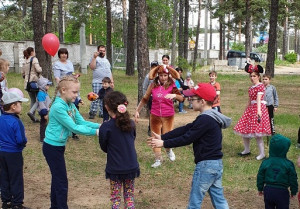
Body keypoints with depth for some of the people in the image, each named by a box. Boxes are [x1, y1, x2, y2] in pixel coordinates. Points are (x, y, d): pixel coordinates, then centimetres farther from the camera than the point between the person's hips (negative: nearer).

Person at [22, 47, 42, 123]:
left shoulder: (25, 61, 13)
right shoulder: (34, 59, -8)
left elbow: (23, 73, 16)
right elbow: (38, 69, -20)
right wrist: (40, 68, 1)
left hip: (27, 82, 7)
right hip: (35, 81, -7)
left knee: (32, 100, 13)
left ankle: (33, 118, 11)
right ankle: (31, 112, -20)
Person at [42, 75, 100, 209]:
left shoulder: (70, 105, 2)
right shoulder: (58, 107, -25)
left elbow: (82, 122, 0)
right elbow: (74, 128, -26)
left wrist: (99, 126, -13)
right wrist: (95, 132, -25)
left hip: (59, 146, 9)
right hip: (52, 147, -9)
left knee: (57, 178, 20)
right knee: (62, 181, -2)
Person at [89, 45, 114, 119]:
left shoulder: (106, 60, 25)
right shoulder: (95, 58, 5)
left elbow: (110, 72, 28)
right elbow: (92, 67, -12)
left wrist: (112, 82, 21)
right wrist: (94, 57, -16)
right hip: (97, 82, -6)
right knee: (96, 98, -12)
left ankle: (102, 113, 12)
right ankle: (92, 113, -7)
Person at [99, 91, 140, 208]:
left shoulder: (106, 127, -16)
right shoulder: (131, 124, -4)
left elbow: (104, 148, -3)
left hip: (115, 168, -3)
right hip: (131, 167, 3)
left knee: (115, 197, 10)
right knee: (129, 196, 16)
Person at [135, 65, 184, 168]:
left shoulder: (171, 86, -8)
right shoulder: (153, 85, -4)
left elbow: (181, 98, -18)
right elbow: (145, 99, 5)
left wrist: (174, 95, -37)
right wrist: (137, 111, 4)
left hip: (168, 116, -2)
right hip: (155, 116, 2)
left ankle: (169, 150, 31)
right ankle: (158, 159, 23)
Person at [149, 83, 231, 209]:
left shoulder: (205, 120, -19)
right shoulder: (210, 117, 12)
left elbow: (187, 138, -18)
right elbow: (185, 129, 10)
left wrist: (164, 144, -10)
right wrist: (162, 137, 6)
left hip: (206, 165, -10)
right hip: (216, 163, 10)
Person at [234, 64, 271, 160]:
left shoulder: (260, 86, -9)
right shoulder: (251, 88, 14)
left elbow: (258, 98, -24)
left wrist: (258, 110, -35)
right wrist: (246, 111, 24)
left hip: (258, 109, -8)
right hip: (250, 109, 9)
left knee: (256, 132, -11)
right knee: (243, 130, 9)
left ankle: (262, 153, -2)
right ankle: (246, 150, 24)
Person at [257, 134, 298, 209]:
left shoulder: (265, 163, -6)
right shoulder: (289, 164, -12)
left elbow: (260, 177, 2)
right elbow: (293, 180, -3)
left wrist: (260, 189, 17)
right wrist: (293, 191, 12)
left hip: (268, 191, 3)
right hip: (282, 192, -2)